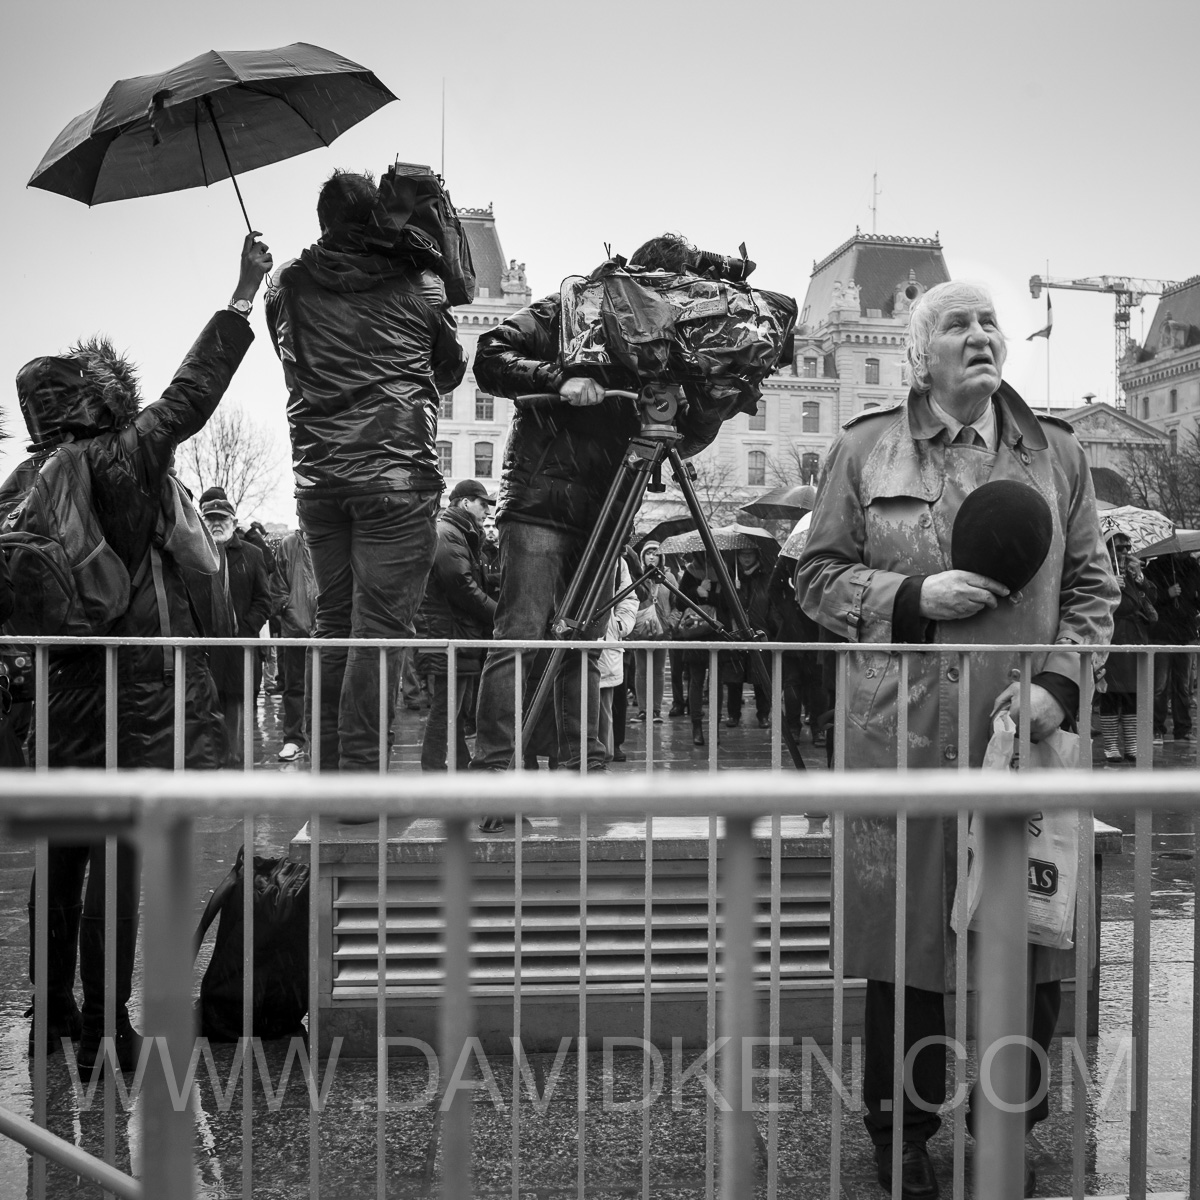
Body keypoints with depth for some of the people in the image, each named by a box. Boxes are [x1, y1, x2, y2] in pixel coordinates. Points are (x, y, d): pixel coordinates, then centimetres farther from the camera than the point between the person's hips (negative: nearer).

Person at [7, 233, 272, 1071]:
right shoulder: (118, 460, -12)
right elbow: (192, 394, -7)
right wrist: (243, 297, -1)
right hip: (134, 690, -7)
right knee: (119, 860, -1)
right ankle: (106, 1034, 7)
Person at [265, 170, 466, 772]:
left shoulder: (286, 283, 10)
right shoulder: (420, 283, 3)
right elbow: (450, 372, 14)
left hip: (316, 473, 4)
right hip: (397, 471, -4)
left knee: (333, 621, 12)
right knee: (380, 623, -4)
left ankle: (329, 772, 17)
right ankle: (360, 768, -6)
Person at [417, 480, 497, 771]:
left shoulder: (462, 535, 24)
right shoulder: (447, 534, -10)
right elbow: (462, 586, -19)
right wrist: (498, 613, -13)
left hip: (463, 636, 11)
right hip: (449, 636, -11)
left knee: (458, 712, 14)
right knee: (445, 710, -8)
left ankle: (461, 769, 21)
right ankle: (433, 770, -4)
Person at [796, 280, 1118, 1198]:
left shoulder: (1056, 452, 10)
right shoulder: (864, 450, 5)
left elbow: (1093, 586, 10)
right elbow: (819, 576, 5)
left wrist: (1059, 683, -6)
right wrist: (915, 596, -11)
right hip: (902, 739, -2)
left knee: (1029, 948, 7)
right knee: (905, 947, 6)